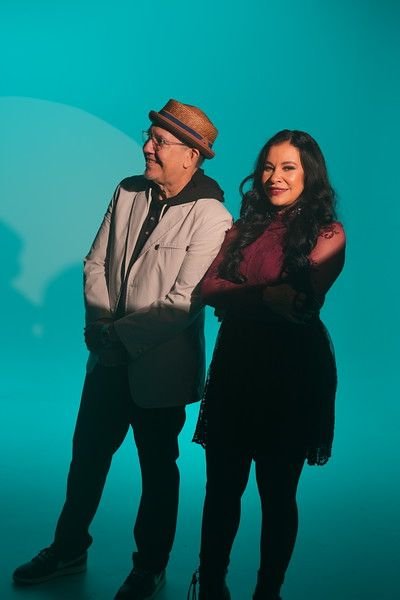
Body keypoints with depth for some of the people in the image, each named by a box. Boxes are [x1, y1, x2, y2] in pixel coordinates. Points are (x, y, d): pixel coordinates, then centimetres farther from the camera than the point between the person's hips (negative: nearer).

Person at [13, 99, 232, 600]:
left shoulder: (211, 218, -18)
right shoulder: (128, 192, 1)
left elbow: (183, 304, -21)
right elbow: (96, 262, 4)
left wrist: (119, 333, -17)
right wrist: (99, 324, -9)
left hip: (159, 368, -5)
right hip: (109, 357, 6)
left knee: (158, 469, 14)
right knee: (87, 454, 19)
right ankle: (69, 549, 41)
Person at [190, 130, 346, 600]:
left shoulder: (327, 233, -2)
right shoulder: (247, 226, 11)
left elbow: (306, 302, -16)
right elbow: (208, 286, -3)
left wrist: (239, 298, -16)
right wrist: (268, 297, -18)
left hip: (292, 372, -3)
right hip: (235, 366, 4)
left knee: (277, 492, 9)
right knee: (222, 485, 8)